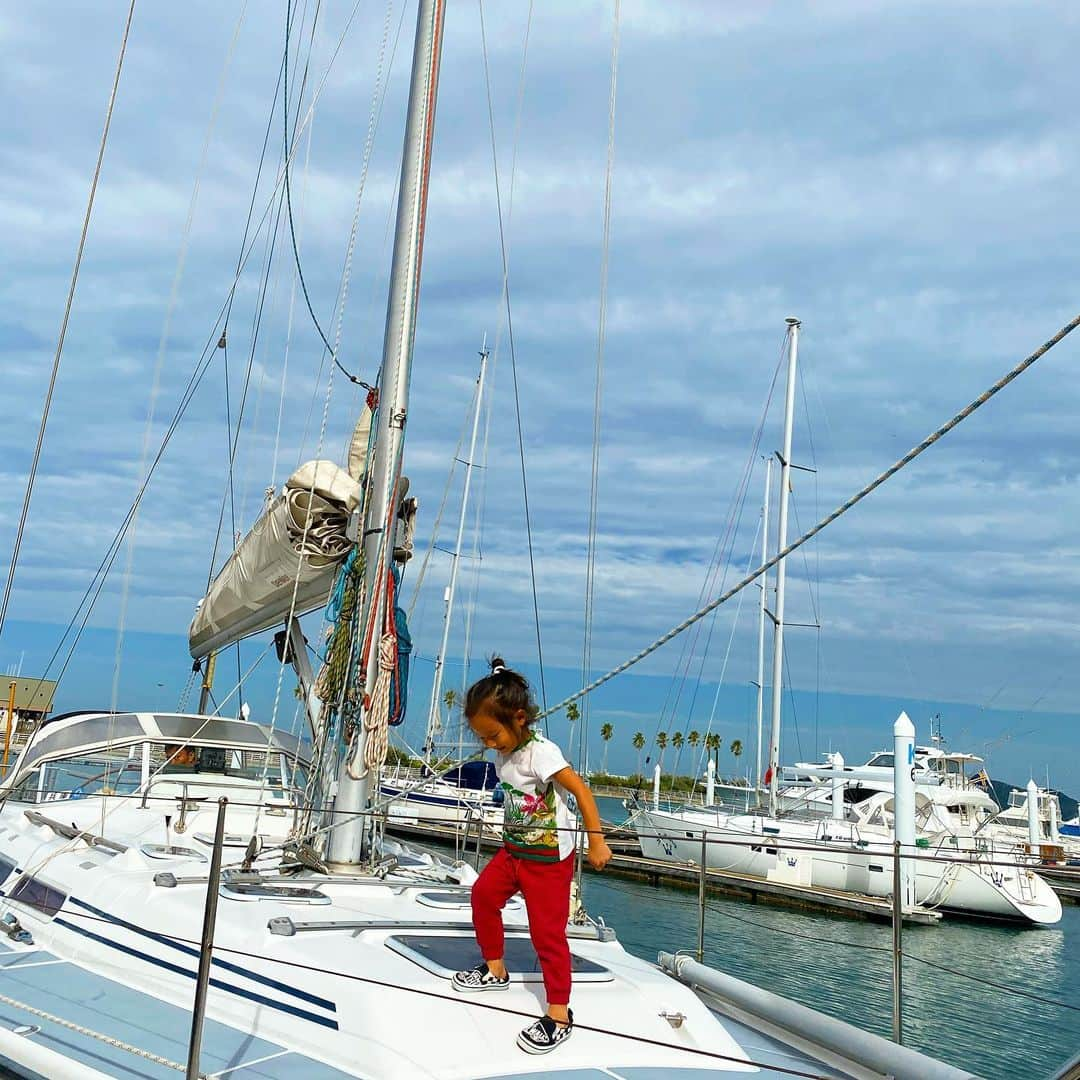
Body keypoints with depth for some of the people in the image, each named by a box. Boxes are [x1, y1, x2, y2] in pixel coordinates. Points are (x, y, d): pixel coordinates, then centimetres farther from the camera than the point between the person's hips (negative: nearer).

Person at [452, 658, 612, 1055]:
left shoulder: (540, 752, -25)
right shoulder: (504, 755, 1)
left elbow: (581, 790, -27)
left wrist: (596, 842, -27)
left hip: (549, 858, -9)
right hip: (514, 849, 9)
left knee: (547, 932, -5)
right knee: (483, 894, 18)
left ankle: (559, 1015, 7)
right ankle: (495, 969, 36)